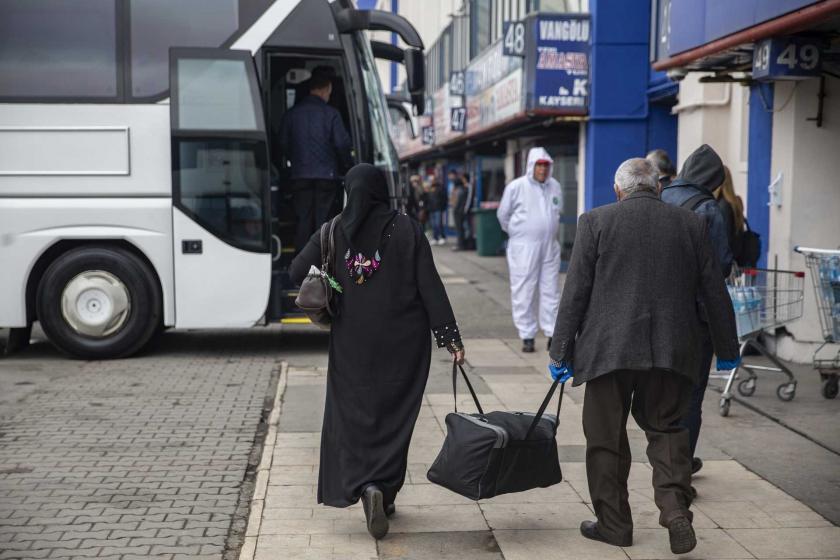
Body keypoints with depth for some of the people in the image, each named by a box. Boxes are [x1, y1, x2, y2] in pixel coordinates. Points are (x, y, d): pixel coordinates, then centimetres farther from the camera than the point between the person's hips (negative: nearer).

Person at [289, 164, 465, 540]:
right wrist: (450, 337, -6)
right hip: (403, 341, 0)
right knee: (395, 415, 11)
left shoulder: (334, 232, -2)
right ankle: (385, 493, 10)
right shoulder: (406, 230, -6)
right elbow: (431, 287, -9)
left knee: (354, 413, 9)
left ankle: (367, 486, -10)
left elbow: (297, 271, -1)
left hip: (353, 343, 1)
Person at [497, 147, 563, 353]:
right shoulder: (516, 187, -8)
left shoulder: (555, 186, 6)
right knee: (524, 293, -1)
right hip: (523, 248, -4)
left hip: (550, 246, 4)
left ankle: (553, 334, 14)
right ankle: (527, 336, 7)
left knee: (551, 292, 7)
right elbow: (503, 214, 4)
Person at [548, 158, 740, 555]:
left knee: (607, 437, 9)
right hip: (671, 352, 3)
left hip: (609, 349, -2)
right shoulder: (691, 225, 6)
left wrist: (561, 352, 1)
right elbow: (715, 293, 9)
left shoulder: (596, 222, -2)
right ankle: (676, 510, 0)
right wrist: (727, 348, 19)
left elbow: (575, 293, -4)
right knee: (665, 429, 16)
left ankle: (613, 523, 18)